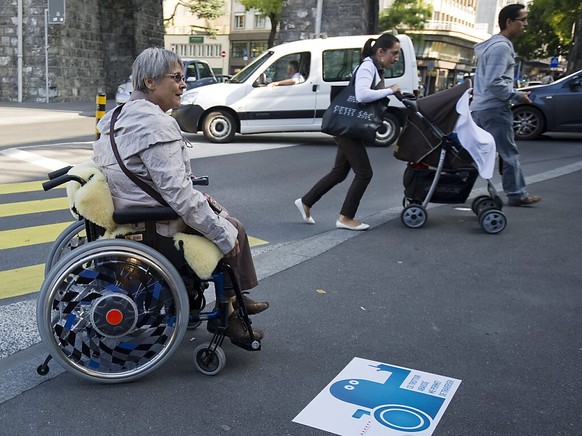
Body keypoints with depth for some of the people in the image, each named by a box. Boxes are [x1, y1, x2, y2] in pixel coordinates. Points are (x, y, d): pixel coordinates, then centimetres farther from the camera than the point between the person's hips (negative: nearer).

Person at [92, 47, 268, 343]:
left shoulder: (120, 116, 8)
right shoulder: (156, 124, -24)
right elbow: (178, 193, -28)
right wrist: (224, 234, -20)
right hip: (158, 226, -10)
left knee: (218, 215, 22)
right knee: (233, 231, 6)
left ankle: (232, 300, 28)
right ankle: (226, 316, 17)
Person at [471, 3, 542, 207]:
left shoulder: (493, 44, 19)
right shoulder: (501, 47, -14)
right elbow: (494, 83, -22)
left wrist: (514, 94, 18)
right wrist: (518, 96, -12)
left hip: (480, 108, 10)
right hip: (494, 109, -10)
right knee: (509, 153, -1)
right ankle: (517, 194, 7)